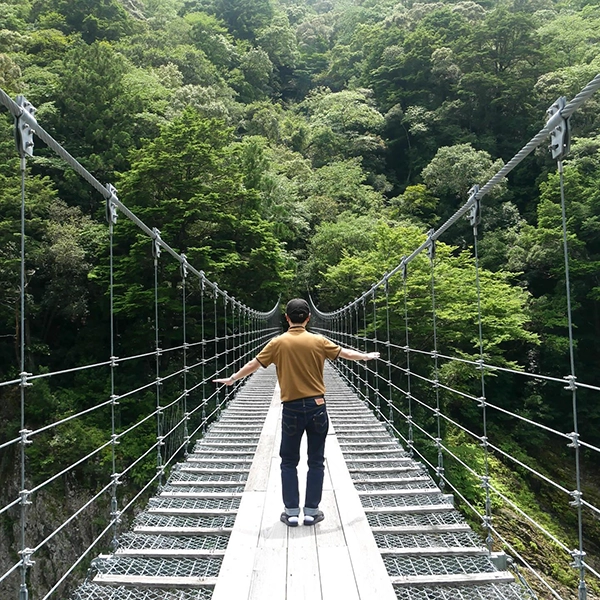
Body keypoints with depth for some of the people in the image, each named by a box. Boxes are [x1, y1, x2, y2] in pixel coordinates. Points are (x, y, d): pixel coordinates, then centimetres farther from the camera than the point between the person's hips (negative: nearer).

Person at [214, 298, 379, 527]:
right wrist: (367, 356, 29)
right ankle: (311, 511, 19)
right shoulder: (318, 341, -3)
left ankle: (292, 512, 17)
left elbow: (253, 364, 3)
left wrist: (232, 379, 20)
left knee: (289, 462, 14)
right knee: (316, 461, 13)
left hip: (292, 409, -1)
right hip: (317, 407, 1)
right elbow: (347, 354, 10)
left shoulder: (278, 343, -5)